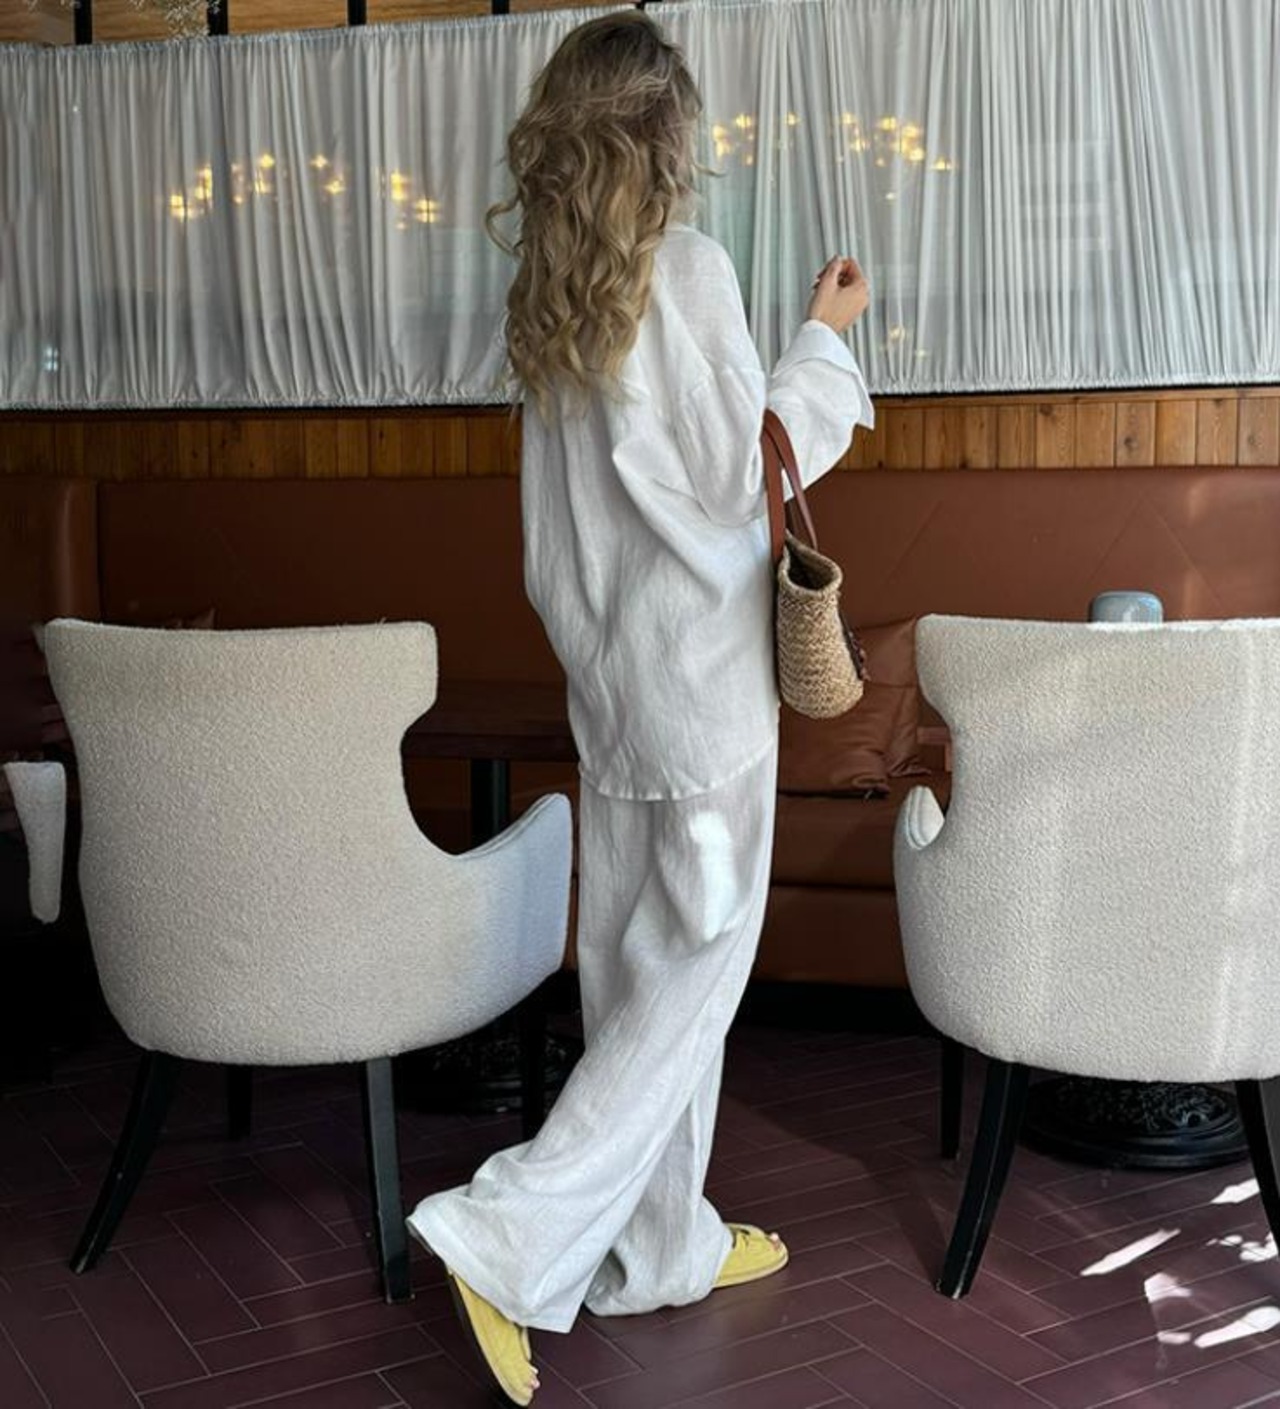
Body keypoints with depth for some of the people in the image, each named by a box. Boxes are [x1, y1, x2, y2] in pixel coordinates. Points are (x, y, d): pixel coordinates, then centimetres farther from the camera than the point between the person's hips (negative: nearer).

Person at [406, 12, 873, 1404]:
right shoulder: (684, 265, -12)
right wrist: (824, 335, 2)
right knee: (690, 968, 0)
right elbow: (748, 468, -10)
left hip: (610, 669, 8)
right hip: (700, 671, -8)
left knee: (634, 963, 12)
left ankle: (659, 1246, 25)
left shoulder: (554, 292, 9)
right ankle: (512, 1236, -4)